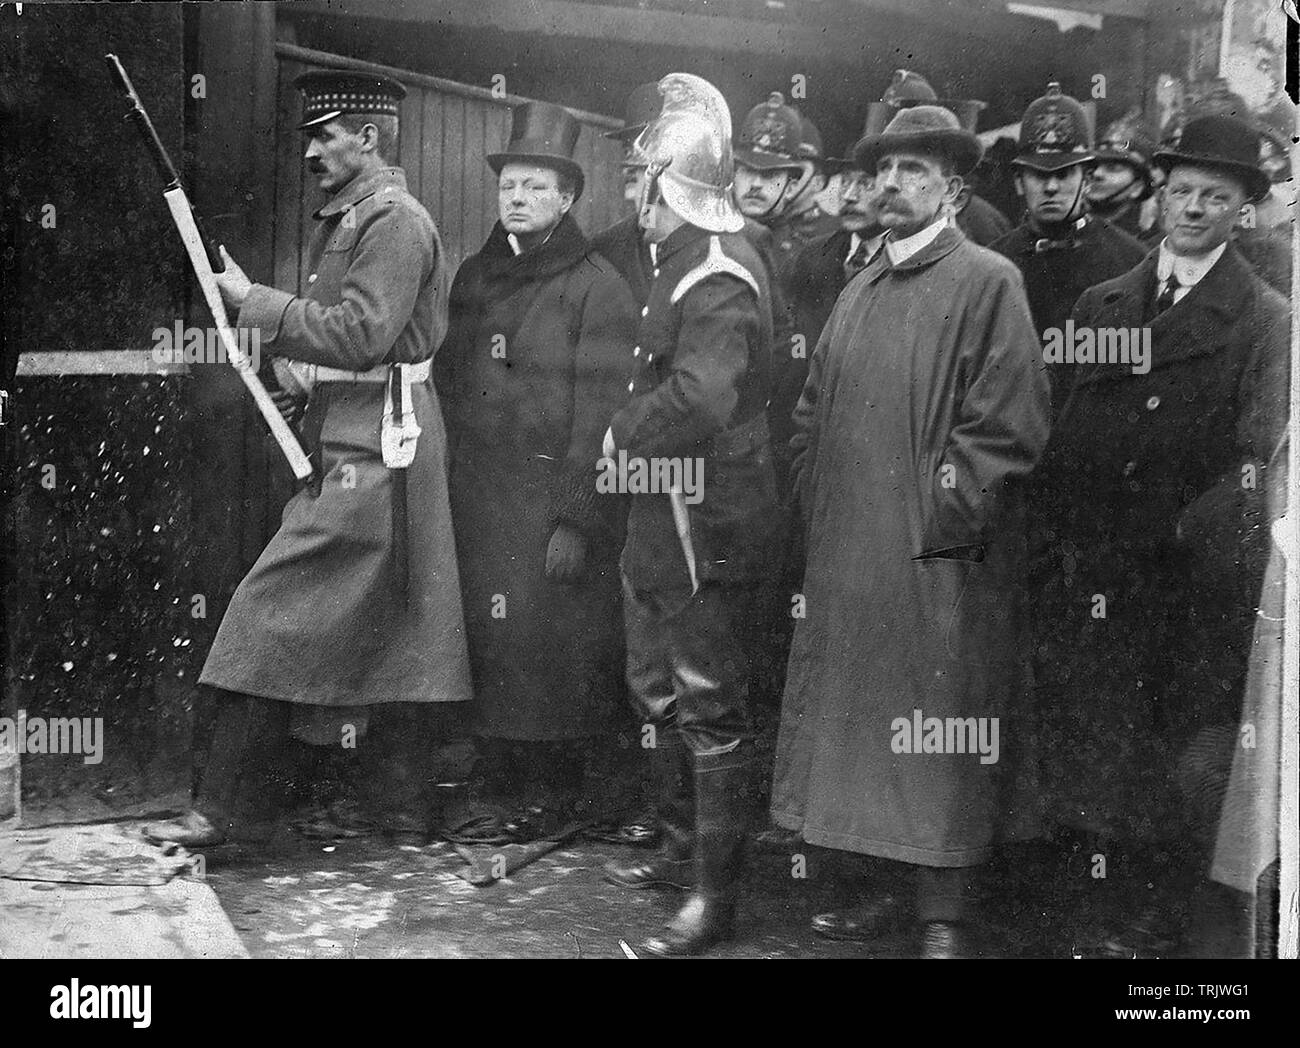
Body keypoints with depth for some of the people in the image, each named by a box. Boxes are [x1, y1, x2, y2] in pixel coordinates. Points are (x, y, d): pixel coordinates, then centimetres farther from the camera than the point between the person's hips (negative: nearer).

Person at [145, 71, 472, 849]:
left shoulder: (395, 221, -11)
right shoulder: (350, 218, 20)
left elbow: (362, 334, -20)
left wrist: (256, 302, -13)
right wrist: (293, 359, 6)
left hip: (373, 450, -10)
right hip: (349, 443, 10)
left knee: (277, 616, -9)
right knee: (385, 630, 12)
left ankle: (231, 809, -3)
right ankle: (406, 810, 20)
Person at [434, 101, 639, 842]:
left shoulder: (597, 287, -5)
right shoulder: (474, 278, 16)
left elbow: (599, 415, -11)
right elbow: (449, 385, 18)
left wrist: (575, 521, -16)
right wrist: (449, 495, 10)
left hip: (553, 503, -6)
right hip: (478, 502, 6)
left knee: (555, 651, -1)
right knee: (490, 649, 8)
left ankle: (554, 798, 12)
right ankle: (509, 792, 19)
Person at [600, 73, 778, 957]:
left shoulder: (717, 279, -20)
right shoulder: (689, 261, 12)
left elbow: (699, 395, -34)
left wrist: (625, 432, -19)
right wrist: (632, 433, 3)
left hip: (703, 524, -10)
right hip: (662, 518, 10)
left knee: (710, 707, -1)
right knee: (660, 687, 21)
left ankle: (716, 894, 11)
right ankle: (683, 845, 37)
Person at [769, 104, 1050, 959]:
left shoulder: (988, 282, -5)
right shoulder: (860, 291, 15)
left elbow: (1012, 423, -12)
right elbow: (813, 415, 20)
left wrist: (940, 515, -14)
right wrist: (824, 510, 9)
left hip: (940, 560, -7)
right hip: (851, 557, 7)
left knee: (938, 743, -1)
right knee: (867, 728, 12)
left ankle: (948, 918, 9)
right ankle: (898, 891, 24)